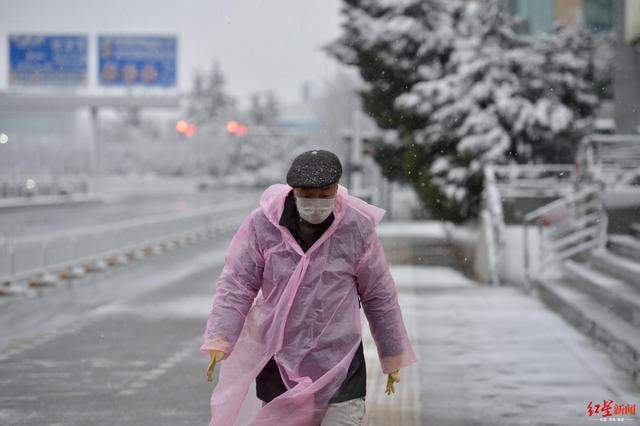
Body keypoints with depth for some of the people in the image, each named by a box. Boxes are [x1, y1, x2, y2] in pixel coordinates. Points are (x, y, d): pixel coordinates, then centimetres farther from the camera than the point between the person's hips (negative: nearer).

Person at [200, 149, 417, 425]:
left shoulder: (358, 227, -6)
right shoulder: (262, 224, -7)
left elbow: (379, 296, 4)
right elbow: (236, 284, -6)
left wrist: (393, 358, 12)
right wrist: (219, 340, -21)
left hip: (340, 361, -1)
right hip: (279, 360, 1)